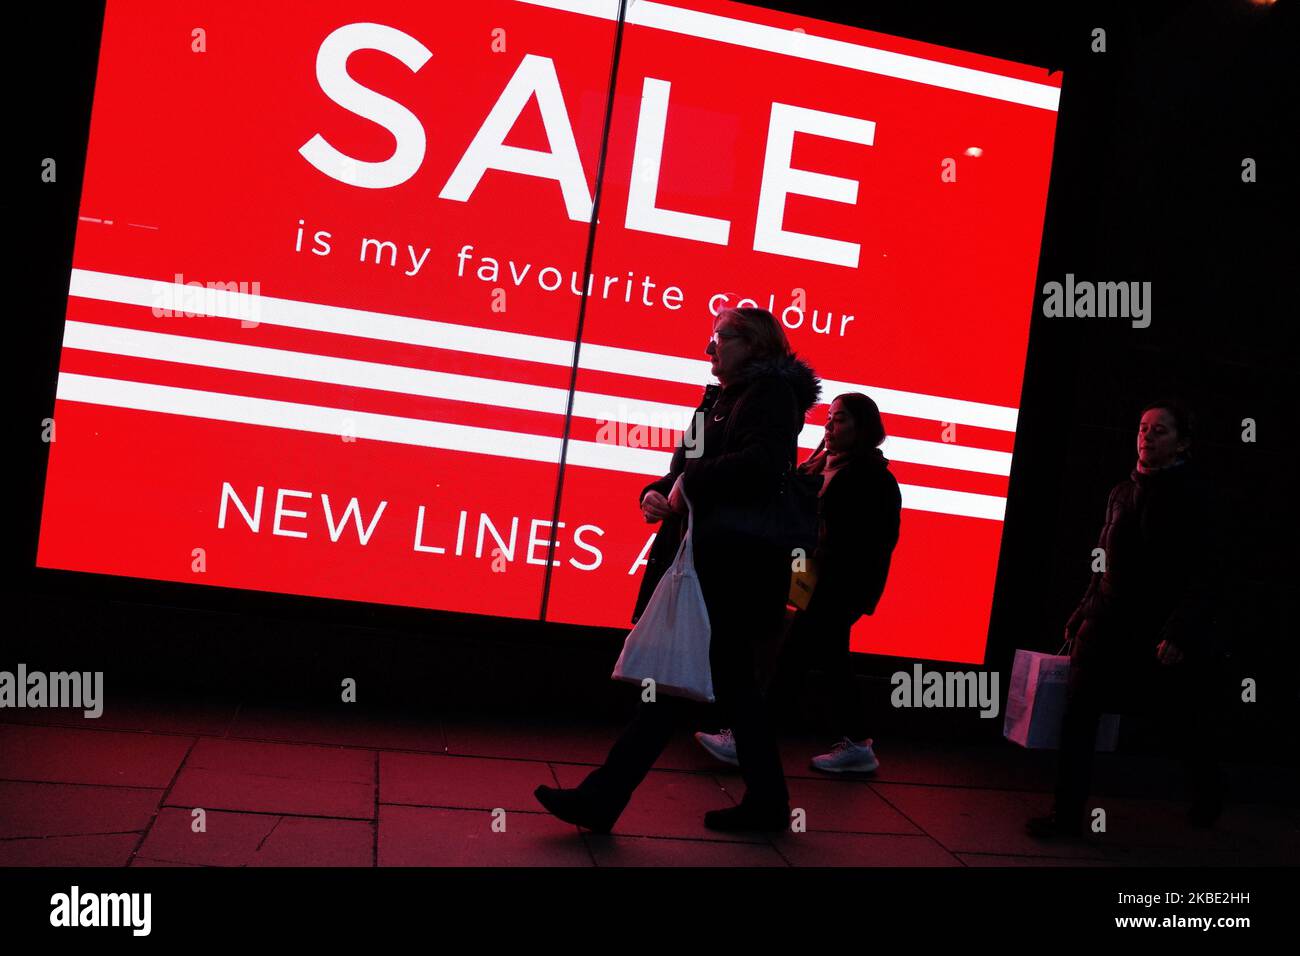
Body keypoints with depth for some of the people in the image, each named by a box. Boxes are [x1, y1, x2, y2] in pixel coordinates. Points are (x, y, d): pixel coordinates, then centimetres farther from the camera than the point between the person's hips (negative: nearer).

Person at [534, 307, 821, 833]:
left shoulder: (771, 392, -6)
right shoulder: (720, 398, 21)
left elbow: (761, 465, -23)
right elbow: (688, 469, 20)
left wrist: (690, 484, -15)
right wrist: (656, 494, 0)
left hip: (730, 567, -10)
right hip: (704, 560, 10)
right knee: (731, 681, 13)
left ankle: (602, 798, -8)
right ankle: (767, 800, 24)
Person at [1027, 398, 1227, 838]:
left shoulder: (1192, 493, -7)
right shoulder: (1122, 493, 10)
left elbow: (1203, 575, -13)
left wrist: (1179, 634, -21)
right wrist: (1081, 616, 15)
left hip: (1163, 633, -4)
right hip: (1110, 628, 4)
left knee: (1190, 728, 12)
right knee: (1078, 716, -7)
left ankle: (1207, 803, 38)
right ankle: (1068, 814, 0)